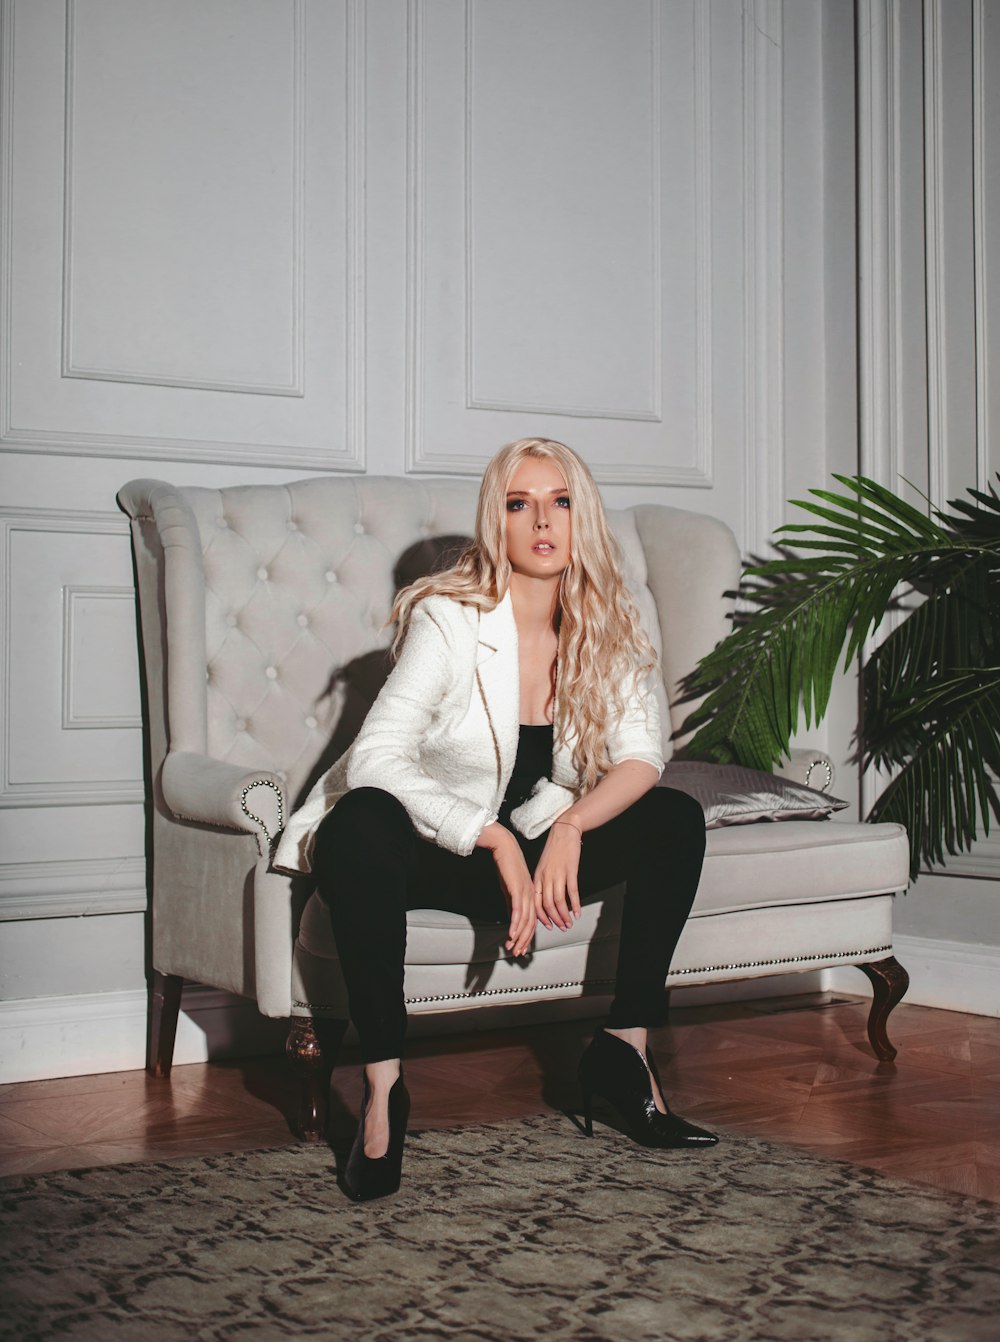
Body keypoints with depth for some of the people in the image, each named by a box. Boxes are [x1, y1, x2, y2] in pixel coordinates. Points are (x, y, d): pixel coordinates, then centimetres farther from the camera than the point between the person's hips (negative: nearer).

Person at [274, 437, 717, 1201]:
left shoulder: (608, 628, -1)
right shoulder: (449, 618, -16)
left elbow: (641, 757, -9)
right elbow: (377, 756, -24)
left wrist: (569, 829, -28)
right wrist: (493, 840, -31)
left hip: (528, 850, 4)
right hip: (426, 850, -4)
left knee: (676, 820, -15)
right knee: (357, 824, -38)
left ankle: (623, 1050, -7)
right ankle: (383, 1086, -30)